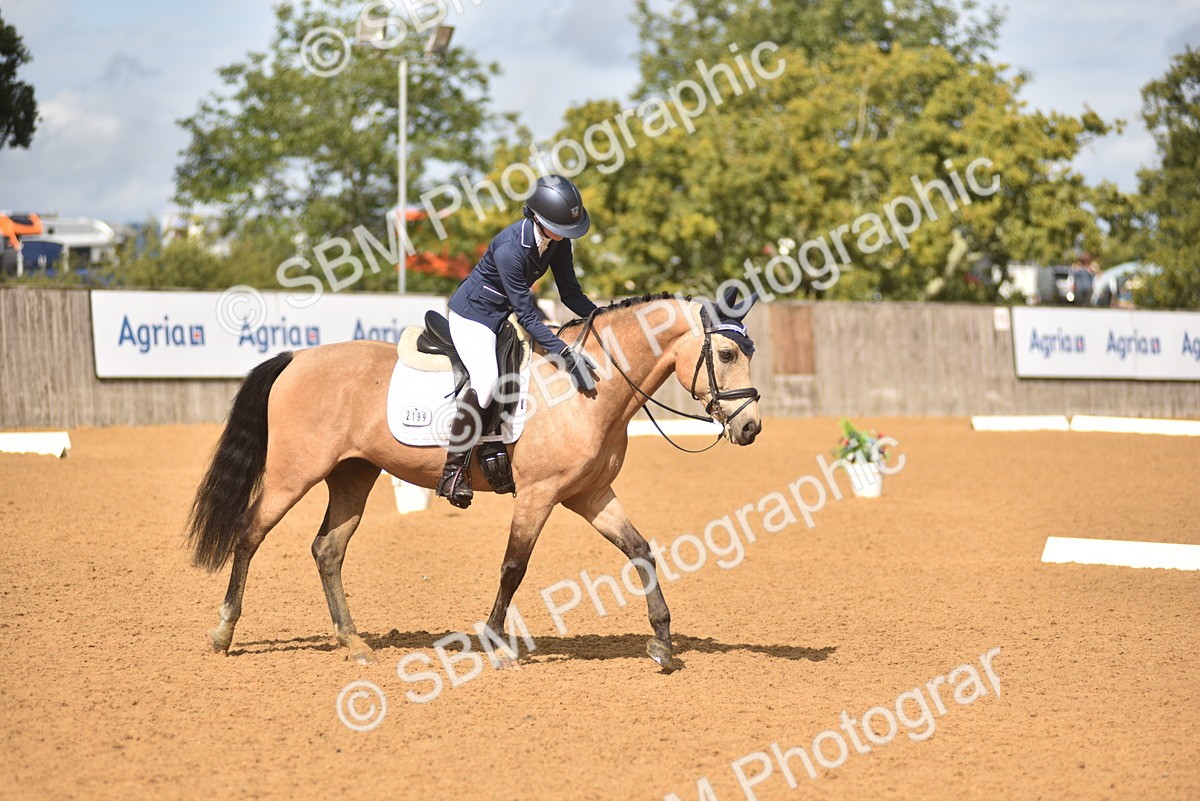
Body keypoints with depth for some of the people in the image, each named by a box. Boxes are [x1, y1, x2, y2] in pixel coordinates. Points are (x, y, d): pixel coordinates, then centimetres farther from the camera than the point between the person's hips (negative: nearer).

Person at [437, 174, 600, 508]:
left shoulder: (558, 242, -10)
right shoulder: (510, 249, -33)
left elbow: (570, 293, 0)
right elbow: (527, 315, -31)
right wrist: (564, 353, -35)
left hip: (507, 313, 9)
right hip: (473, 314, -9)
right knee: (486, 380, -30)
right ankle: (454, 470, -21)